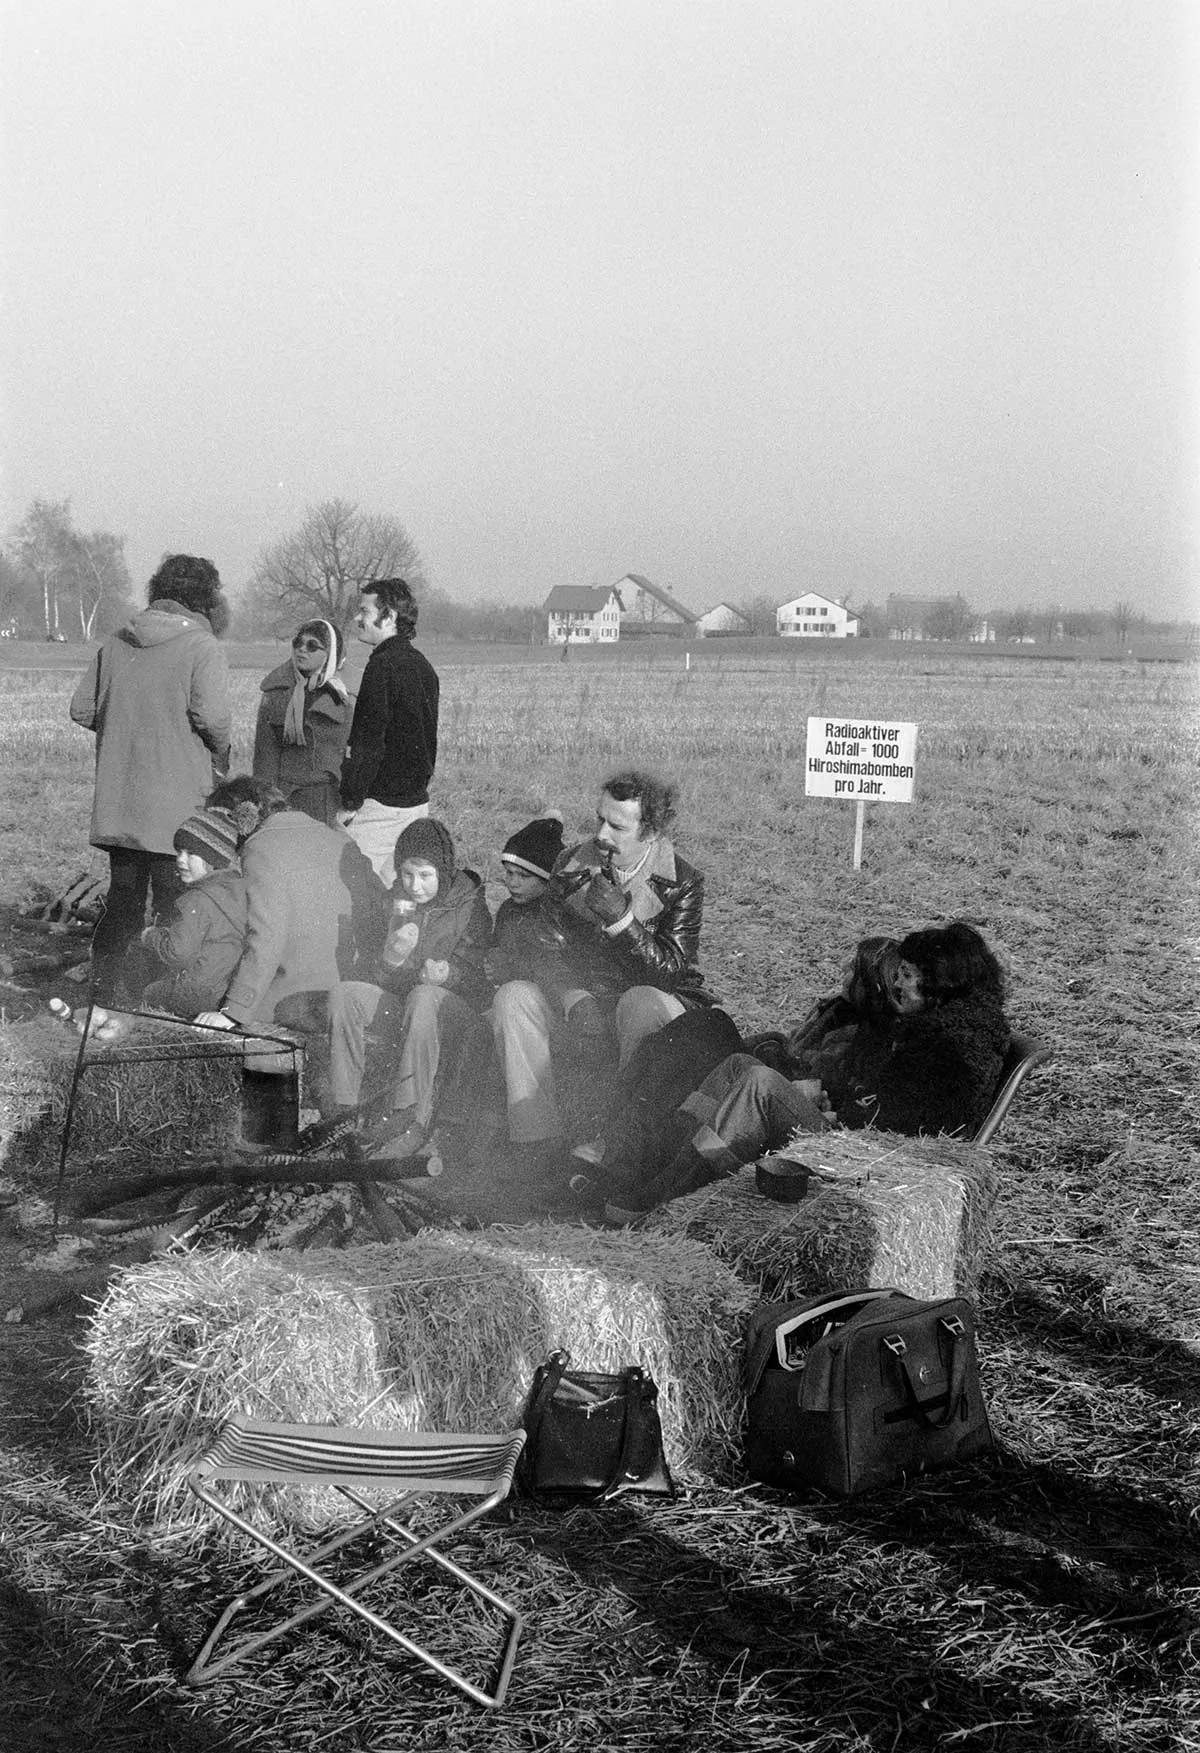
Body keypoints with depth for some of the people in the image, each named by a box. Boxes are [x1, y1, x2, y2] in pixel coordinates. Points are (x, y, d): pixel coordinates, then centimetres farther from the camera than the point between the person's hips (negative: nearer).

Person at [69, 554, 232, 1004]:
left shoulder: (115, 644, 8)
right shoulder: (201, 646, -10)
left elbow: (82, 708, 8)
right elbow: (210, 714, -22)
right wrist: (220, 755, -4)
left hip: (116, 801, 6)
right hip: (178, 803, -5)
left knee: (122, 899, 16)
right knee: (176, 903, 3)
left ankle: (108, 992, 21)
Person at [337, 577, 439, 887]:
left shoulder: (383, 666, -15)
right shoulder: (423, 666, 13)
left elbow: (369, 743, -19)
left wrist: (350, 802, -16)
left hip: (381, 802, -9)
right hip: (417, 800, 9)